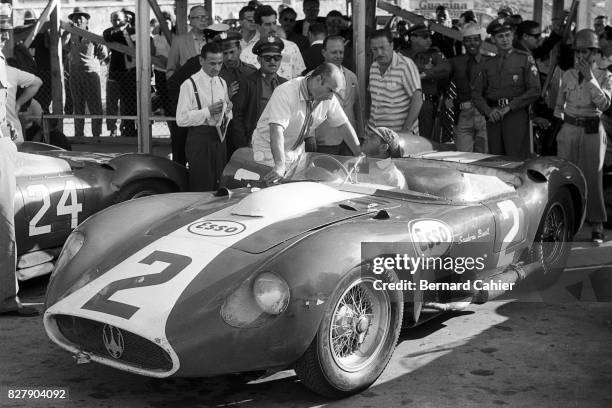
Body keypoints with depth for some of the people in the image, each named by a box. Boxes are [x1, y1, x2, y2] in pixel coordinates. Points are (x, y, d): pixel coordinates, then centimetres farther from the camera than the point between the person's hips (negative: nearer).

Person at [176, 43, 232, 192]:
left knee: (219, 187, 10)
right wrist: (208, 111, -20)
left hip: (219, 138, 6)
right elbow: (181, 119, -14)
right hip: (199, 139, -6)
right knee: (202, 186, -5)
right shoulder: (190, 84, -8)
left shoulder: (222, 83, 13)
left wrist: (227, 110, -3)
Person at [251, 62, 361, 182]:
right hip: (269, 150, -6)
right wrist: (280, 166, -47)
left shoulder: (328, 98, -8)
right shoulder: (285, 93, -28)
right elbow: (276, 130, -37)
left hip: (296, 153, 6)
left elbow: (343, 125, 2)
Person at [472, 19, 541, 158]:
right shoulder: (487, 64, 15)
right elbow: (476, 93, 12)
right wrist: (488, 111, -7)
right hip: (493, 118, 3)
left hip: (517, 116, -3)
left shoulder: (525, 60, 4)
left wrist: (509, 107, -11)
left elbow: (534, 91, -4)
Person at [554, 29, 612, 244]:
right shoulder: (567, 75, 7)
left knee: (593, 176, 0)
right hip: (569, 129, 2)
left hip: (592, 130, -2)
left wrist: (590, 78, -17)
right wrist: (557, 126, 8)